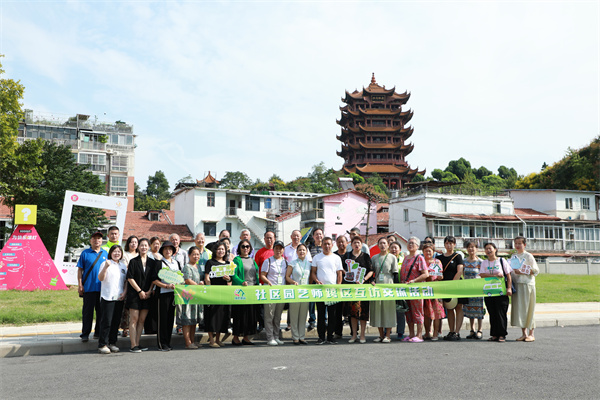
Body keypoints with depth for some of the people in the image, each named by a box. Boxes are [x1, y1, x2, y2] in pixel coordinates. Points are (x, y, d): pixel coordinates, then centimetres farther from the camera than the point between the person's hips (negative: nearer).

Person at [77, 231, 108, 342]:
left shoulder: (105, 253, 11)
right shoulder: (85, 253, 3)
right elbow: (80, 269, 3)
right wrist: (80, 285, -4)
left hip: (103, 287, 3)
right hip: (89, 287, -3)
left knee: (101, 311, 8)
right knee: (87, 311, 2)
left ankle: (99, 332, 19)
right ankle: (85, 334, 10)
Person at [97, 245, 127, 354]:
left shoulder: (123, 266, 16)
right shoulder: (106, 263, -2)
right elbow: (100, 278, -12)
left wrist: (124, 292, 6)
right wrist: (105, 267, -28)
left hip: (119, 298, 5)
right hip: (107, 297, -5)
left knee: (116, 322, 7)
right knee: (106, 321, -6)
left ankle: (112, 343, 16)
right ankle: (102, 345, 1)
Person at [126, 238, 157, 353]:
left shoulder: (153, 262, 10)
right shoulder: (133, 261, 0)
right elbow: (130, 278, -5)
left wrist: (149, 291, -4)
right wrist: (140, 291, -10)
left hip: (147, 294, 4)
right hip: (134, 294, -3)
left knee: (142, 320, 5)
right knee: (134, 319, -5)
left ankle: (137, 344, 12)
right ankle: (133, 345, -4)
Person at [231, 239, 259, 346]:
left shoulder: (252, 260, 17)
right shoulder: (236, 260, -1)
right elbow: (234, 275, -11)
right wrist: (242, 282, -27)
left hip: (253, 290, 6)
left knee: (251, 314, 5)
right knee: (240, 314, -4)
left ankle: (246, 337, 14)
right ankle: (236, 337, 5)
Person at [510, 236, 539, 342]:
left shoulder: (528, 256, -2)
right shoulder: (513, 256, 15)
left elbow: (536, 270, -7)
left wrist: (522, 272, -18)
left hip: (527, 284, -6)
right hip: (516, 284, 6)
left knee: (528, 308, -5)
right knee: (518, 308, 4)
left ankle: (531, 334, 2)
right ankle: (524, 333, 12)